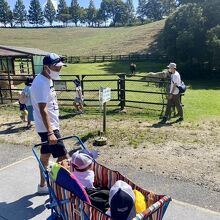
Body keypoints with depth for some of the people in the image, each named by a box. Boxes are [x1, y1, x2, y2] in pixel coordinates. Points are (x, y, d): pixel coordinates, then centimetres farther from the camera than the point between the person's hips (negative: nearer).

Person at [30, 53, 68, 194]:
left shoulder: (47, 80, 11)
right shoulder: (41, 83, -21)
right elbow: (43, 110, -27)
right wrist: (50, 132, -30)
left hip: (51, 126, 10)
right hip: (48, 128, -10)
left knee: (45, 155, 17)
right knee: (63, 157, -4)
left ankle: (43, 185, 32)